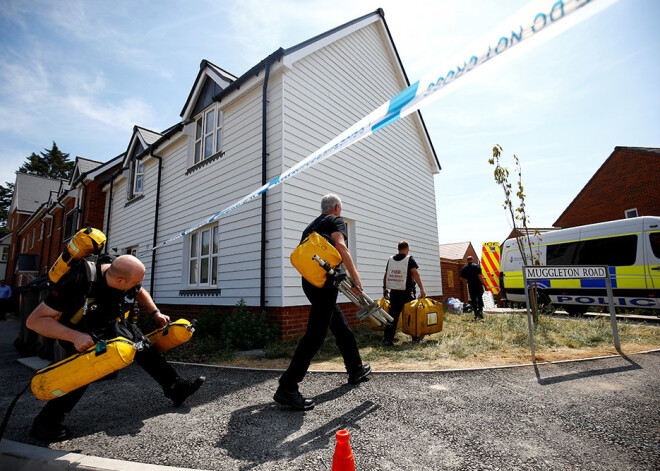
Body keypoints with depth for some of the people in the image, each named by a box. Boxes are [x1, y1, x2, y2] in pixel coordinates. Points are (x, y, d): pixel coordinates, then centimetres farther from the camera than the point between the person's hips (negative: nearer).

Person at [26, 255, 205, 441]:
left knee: (143, 345, -5)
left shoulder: (125, 275, -19)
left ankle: (176, 387, 1)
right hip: (76, 333, -5)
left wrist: (156, 313, 1)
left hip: (109, 326, 5)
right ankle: (45, 423, -5)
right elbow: (34, 320, -32)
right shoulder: (77, 281, -37)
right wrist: (75, 336, -41)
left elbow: (140, 293, 6)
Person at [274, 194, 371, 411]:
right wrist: (355, 277, -14)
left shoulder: (310, 226, 27)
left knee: (341, 326, 19)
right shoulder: (336, 220, 4)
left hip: (309, 281, 9)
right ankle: (287, 388, -13)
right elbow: (340, 245, -15)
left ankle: (356, 370, 33)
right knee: (315, 334, -11)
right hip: (324, 282, -9)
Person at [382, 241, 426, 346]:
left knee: (392, 315, 6)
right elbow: (415, 273, -14)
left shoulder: (390, 259, 10)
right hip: (406, 292, -4)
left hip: (393, 291, 4)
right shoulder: (409, 259, -3)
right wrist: (421, 289, -16)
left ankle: (387, 339, 2)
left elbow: (386, 275, 13)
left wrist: (384, 288, 23)